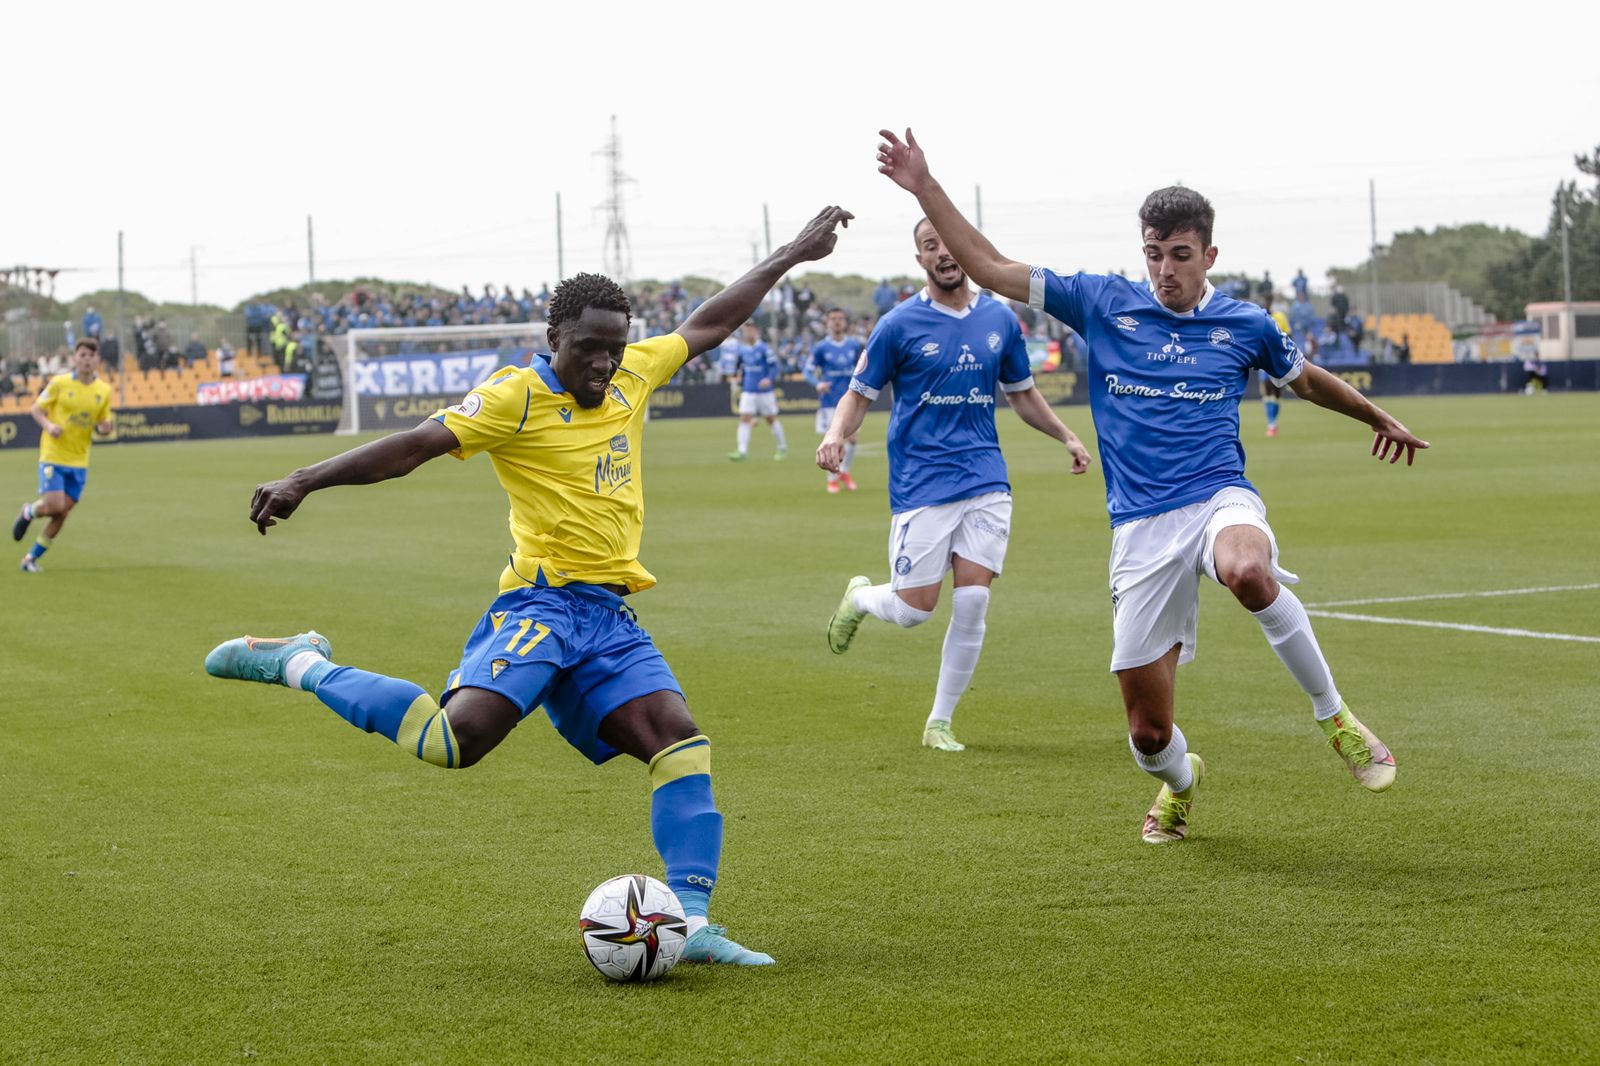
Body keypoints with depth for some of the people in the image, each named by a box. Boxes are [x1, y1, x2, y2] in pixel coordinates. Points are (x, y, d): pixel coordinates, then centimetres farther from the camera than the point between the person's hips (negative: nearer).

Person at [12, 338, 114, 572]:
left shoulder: (104, 390, 3)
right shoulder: (59, 383, -6)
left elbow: (103, 426, 13)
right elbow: (36, 409, 1)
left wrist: (104, 428, -11)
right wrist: (48, 425, -18)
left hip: (79, 460, 4)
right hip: (53, 456, -4)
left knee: (62, 514, 1)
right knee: (54, 505, -16)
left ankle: (32, 558, 16)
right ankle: (28, 512, 20)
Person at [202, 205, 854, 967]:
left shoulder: (634, 374, 13)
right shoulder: (517, 396, -8)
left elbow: (708, 325, 27)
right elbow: (413, 447, -12)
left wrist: (793, 254, 32)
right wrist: (304, 481, -20)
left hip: (609, 615, 7)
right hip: (542, 602, -7)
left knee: (680, 738, -9)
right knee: (460, 735, -25)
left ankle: (691, 923, -9)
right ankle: (300, 665, -8)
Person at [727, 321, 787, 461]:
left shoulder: (764, 349, -11)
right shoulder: (740, 350, 4)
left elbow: (774, 366, -14)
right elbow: (737, 367, 18)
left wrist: (769, 379, -29)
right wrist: (738, 384, 14)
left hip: (765, 391, -4)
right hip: (748, 391, 4)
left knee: (771, 420, 7)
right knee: (744, 419, -10)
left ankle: (783, 448, 25)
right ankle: (742, 452, -14)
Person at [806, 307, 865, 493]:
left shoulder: (854, 345, 3)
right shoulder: (821, 347, -5)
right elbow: (809, 371, -2)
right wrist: (818, 383, -21)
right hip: (829, 400, -3)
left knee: (852, 439, 0)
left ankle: (844, 472, 25)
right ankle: (832, 478, 14)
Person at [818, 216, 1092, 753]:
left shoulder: (1000, 320, 7)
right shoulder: (900, 325, -4)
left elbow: (1021, 393, 21)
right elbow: (860, 394, 1)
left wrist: (1066, 436, 10)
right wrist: (836, 436, -19)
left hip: (985, 481, 3)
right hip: (921, 484, -3)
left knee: (972, 601, -6)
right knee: (914, 609, -4)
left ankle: (940, 723, 9)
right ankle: (859, 596, 32)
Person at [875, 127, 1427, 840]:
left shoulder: (1243, 325, 7)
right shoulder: (1103, 305, 6)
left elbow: (1306, 380, 28)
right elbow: (989, 270, 7)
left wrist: (1380, 420, 39)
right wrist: (925, 188, 0)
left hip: (1220, 498, -1)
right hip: (1140, 529, 1)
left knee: (1248, 573, -42)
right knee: (1148, 733, 0)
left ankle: (1335, 717, -21)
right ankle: (1180, 783, 39)